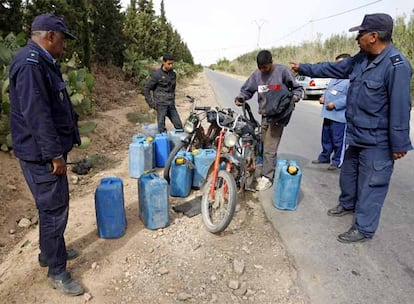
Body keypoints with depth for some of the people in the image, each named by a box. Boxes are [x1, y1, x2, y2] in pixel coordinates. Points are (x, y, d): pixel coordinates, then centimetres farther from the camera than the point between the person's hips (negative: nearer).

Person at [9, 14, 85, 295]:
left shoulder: (43, 62, 16)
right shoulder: (30, 64, -19)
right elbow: (36, 115, -25)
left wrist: (59, 149, 23)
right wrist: (55, 154, -22)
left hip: (50, 151, 10)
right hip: (42, 155, -10)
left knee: (54, 206, 21)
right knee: (54, 210, 0)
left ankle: (51, 251, 39)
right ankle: (57, 270, 15)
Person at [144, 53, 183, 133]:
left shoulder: (173, 74, 11)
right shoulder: (157, 74, -7)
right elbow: (146, 88, -4)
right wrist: (151, 103, -7)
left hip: (171, 104, 6)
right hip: (161, 104, -6)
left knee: (179, 126, 5)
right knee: (162, 128, -2)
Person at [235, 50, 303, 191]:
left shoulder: (282, 71, -8)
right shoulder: (257, 74, 3)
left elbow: (298, 88, 1)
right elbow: (247, 89, 11)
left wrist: (293, 97, -19)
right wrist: (240, 97, -9)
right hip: (264, 115, 5)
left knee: (269, 149, -8)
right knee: (265, 146, 11)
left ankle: (267, 177, 3)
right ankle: (268, 172, 26)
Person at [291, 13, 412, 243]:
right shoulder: (361, 59, 5)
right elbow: (333, 68, 17)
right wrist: (303, 69, 21)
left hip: (377, 142, -9)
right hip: (357, 136, 9)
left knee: (370, 184, 2)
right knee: (348, 173, 24)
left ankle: (363, 228, 15)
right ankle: (348, 204, 47)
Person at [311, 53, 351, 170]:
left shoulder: (350, 80, -14)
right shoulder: (334, 78, 15)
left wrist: (335, 104, -22)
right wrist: (323, 97, 7)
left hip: (339, 116, -9)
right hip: (328, 114, 9)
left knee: (338, 140, 2)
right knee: (326, 138, 19)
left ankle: (337, 161, 15)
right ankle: (324, 157, 34)